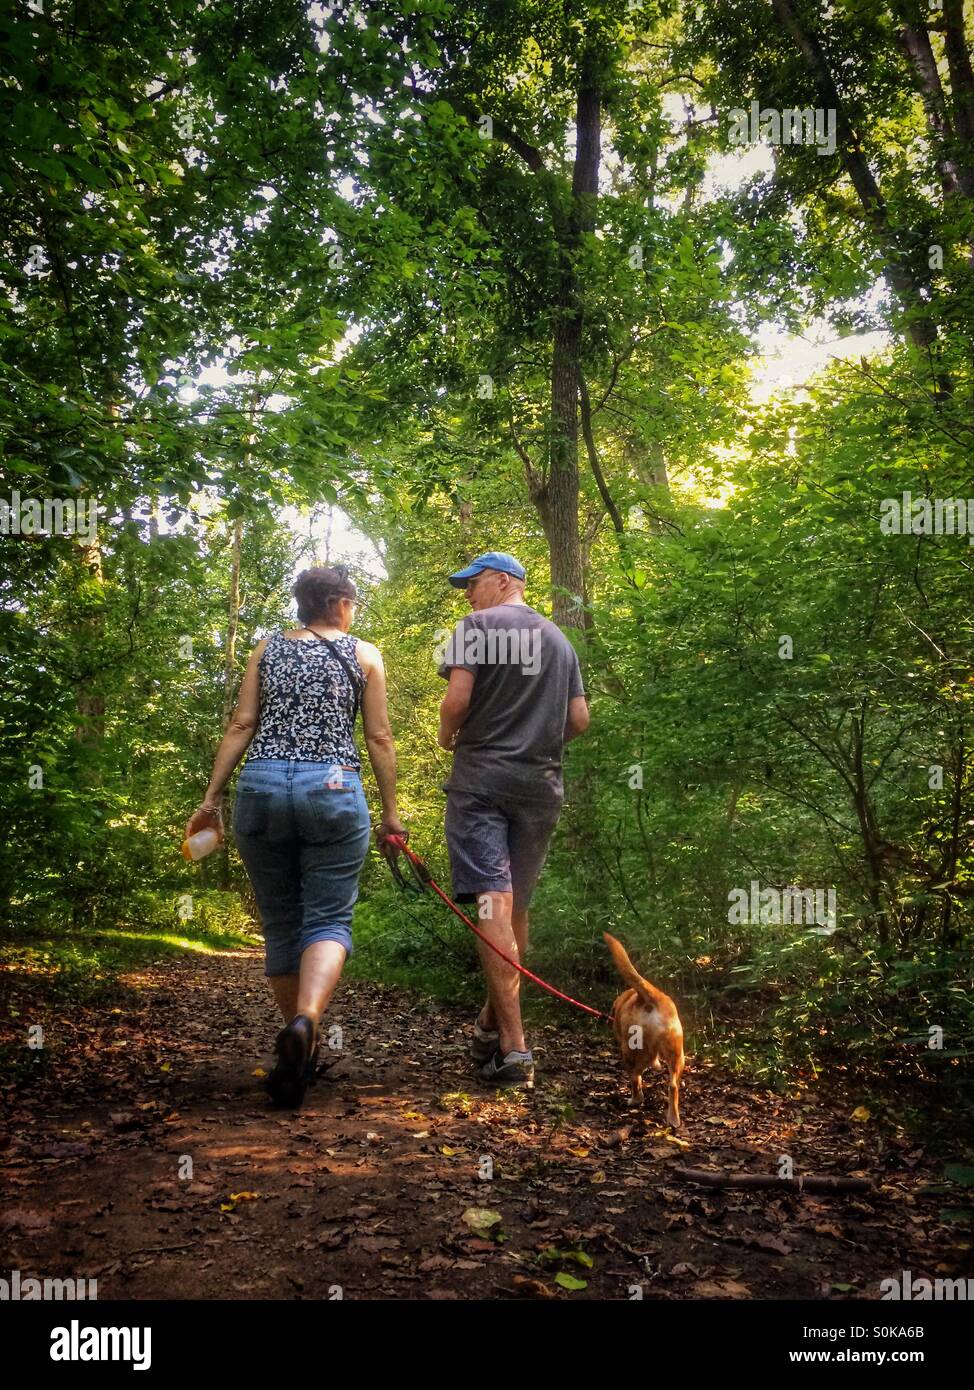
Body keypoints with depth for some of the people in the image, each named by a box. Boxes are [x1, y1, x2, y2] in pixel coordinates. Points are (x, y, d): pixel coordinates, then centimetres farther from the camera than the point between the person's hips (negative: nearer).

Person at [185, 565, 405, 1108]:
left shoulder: (268, 648, 14)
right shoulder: (364, 654, 8)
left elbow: (242, 725, 6)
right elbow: (379, 738, 3)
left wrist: (211, 798, 8)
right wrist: (390, 811, 8)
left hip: (262, 785, 3)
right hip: (333, 788, -2)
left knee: (281, 922, 13)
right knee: (329, 919, 1)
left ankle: (302, 1048, 21)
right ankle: (305, 1021, -26)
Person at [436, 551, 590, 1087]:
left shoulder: (477, 625, -1)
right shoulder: (560, 639, 17)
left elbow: (457, 699, -12)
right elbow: (579, 720, 13)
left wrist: (447, 735, 7)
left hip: (482, 777, -6)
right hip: (542, 783, 6)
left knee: (492, 903, -10)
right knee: (516, 907, 14)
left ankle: (513, 1048, -15)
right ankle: (491, 1023, 27)